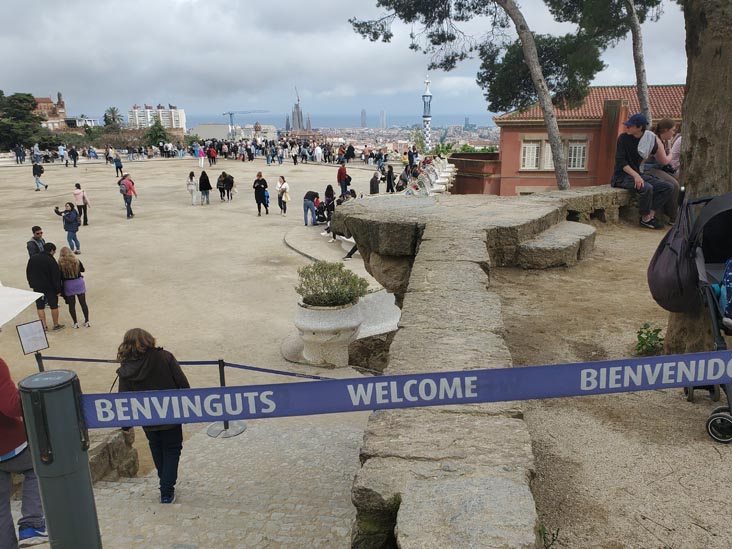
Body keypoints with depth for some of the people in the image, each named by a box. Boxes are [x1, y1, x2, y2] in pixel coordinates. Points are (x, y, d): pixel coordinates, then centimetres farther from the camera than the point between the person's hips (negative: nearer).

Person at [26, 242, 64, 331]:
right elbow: (56, 277, -16)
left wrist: (31, 284, 19)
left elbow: (28, 273, 12)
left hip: (37, 287, 5)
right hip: (49, 287, -5)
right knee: (54, 306, 9)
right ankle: (56, 325, 16)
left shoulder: (32, 258, 4)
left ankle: (44, 326, 9)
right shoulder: (51, 261, -16)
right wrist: (58, 290, -11)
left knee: (40, 306, 10)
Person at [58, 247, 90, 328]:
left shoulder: (61, 264, -13)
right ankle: (87, 322, 17)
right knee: (83, 303, 11)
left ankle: (75, 323, 14)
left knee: (71, 304, 10)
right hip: (79, 283, 2)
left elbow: (60, 276, -9)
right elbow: (82, 269, 9)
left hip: (68, 285, -2)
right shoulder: (76, 261, -7)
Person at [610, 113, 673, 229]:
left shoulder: (649, 138, 3)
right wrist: (635, 175, -25)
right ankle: (645, 219, -13)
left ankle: (651, 215, -9)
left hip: (637, 173, 6)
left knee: (668, 188, -8)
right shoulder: (624, 138, -9)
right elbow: (620, 162, -16)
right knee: (647, 188, -32)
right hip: (622, 176, -6)